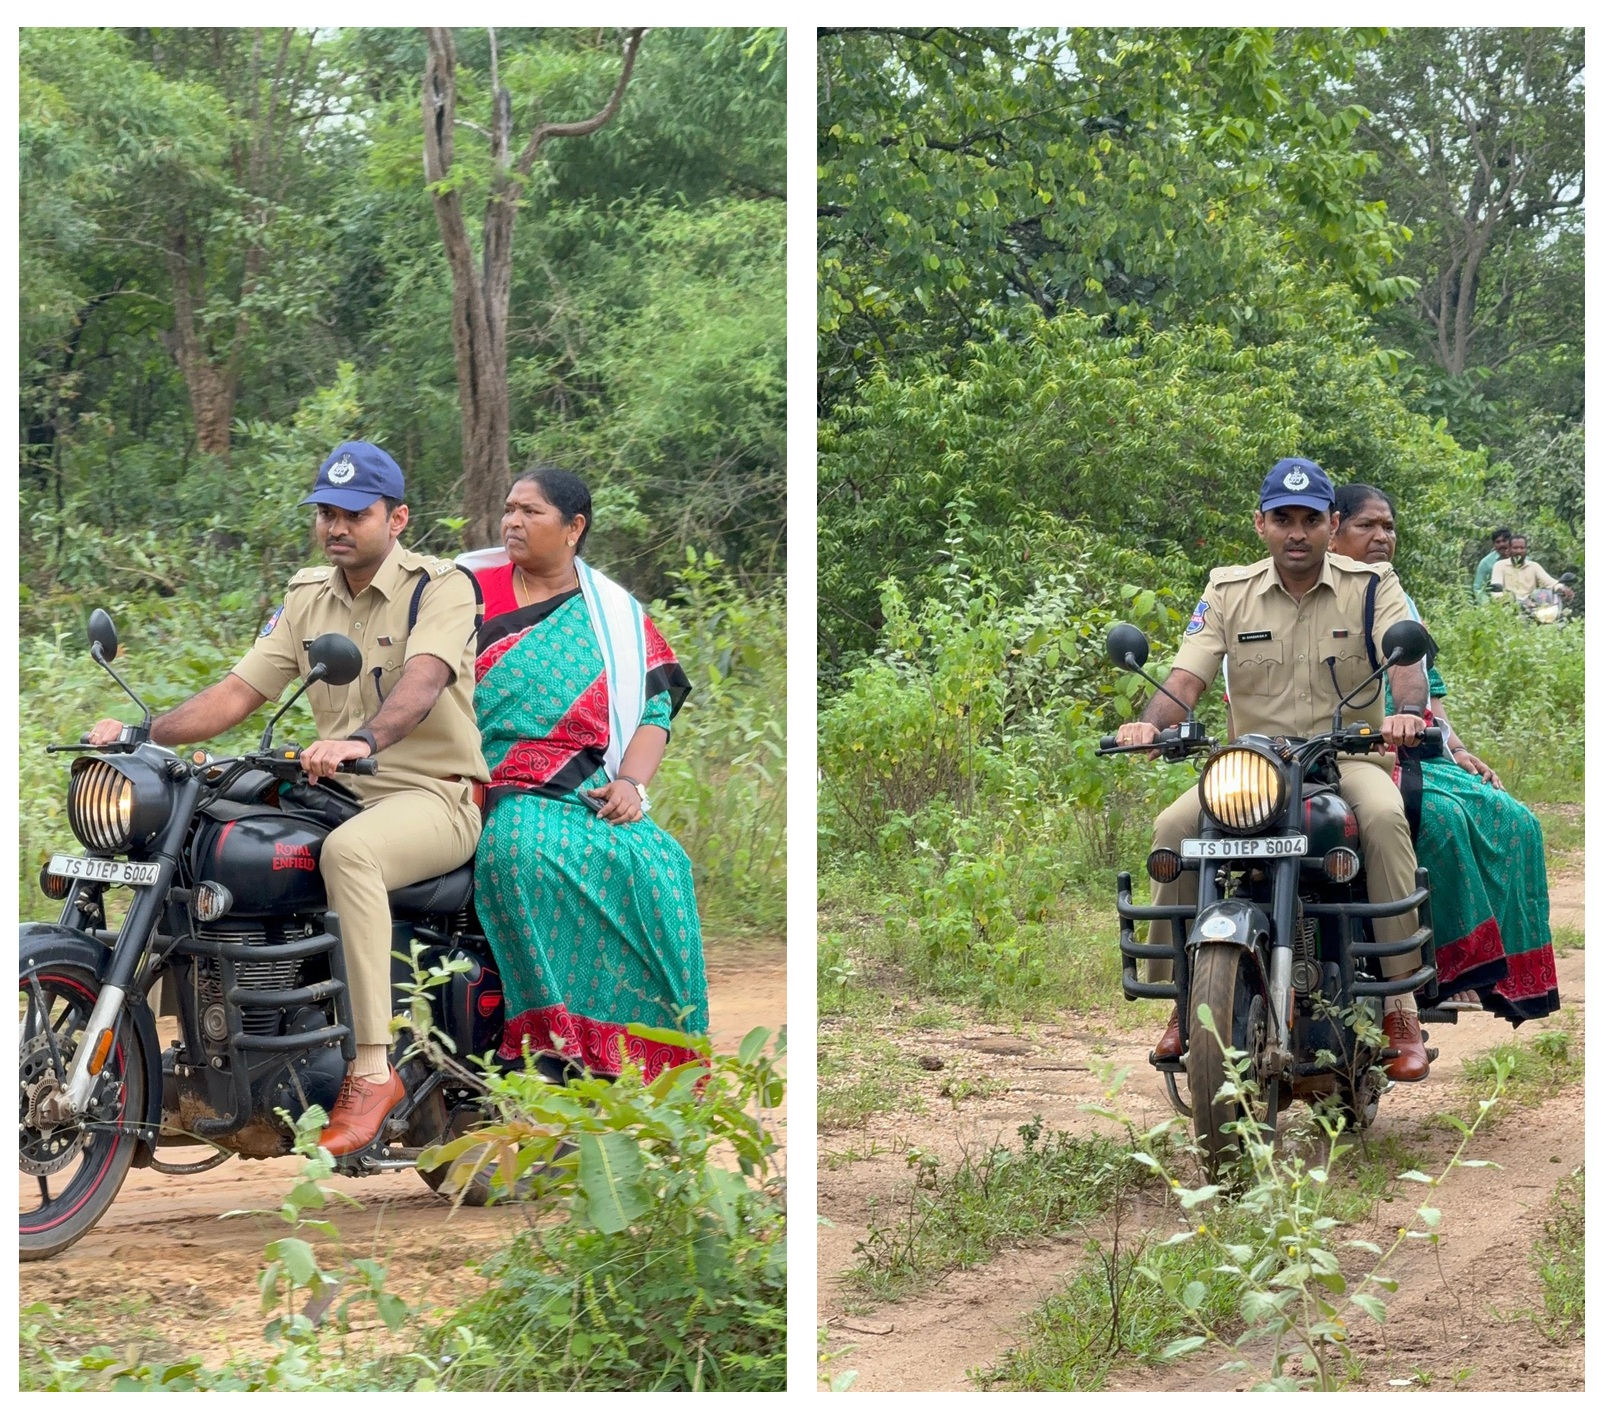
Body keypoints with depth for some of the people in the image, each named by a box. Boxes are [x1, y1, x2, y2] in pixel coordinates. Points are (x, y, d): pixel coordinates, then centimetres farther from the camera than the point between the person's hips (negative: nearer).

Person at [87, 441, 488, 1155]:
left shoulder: (439, 587, -7)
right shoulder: (308, 596, 13)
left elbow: (422, 681, -27)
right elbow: (238, 692, 8)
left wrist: (362, 740, -47)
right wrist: (142, 733, -8)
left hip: (432, 795, -7)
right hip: (335, 794, 7)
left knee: (348, 851, -39)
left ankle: (372, 1069, -38)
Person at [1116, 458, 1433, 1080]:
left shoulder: (1371, 586, 2)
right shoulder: (1229, 592, 7)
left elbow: (1406, 660, -14)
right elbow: (1186, 679, -3)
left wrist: (1408, 712, -37)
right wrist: (1149, 722, -26)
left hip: (1349, 756, -2)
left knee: (1385, 817, -36)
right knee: (1173, 827, -25)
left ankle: (1401, 1003, -30)